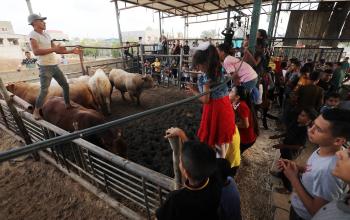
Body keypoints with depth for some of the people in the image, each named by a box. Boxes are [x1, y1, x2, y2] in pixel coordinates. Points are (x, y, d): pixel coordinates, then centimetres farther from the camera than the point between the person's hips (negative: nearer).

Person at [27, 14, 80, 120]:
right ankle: (36, 111, 12)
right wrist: (54, 49, -25)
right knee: (44, 91, -6)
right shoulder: (33, 34, -10)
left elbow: (57, 50, 17)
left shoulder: (46, 35, 14)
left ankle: (68, 104, 26)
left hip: (55, 66, 8)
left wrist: (71, 51, 11)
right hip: (45, 68, -7)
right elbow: (36, 51, -22)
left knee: (65, 85, 11)